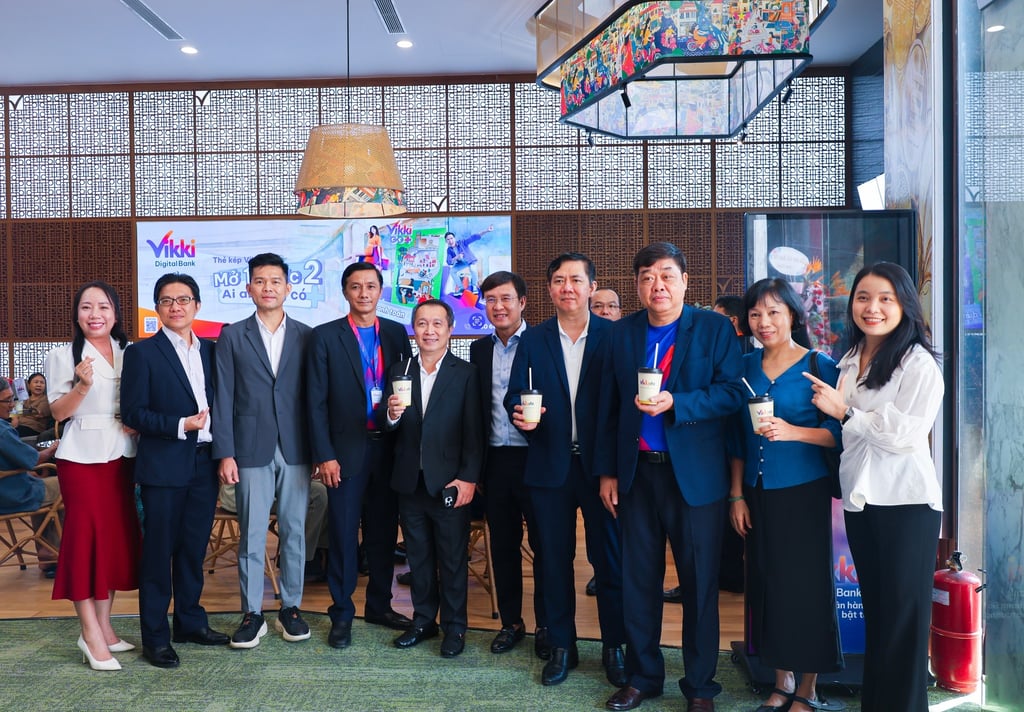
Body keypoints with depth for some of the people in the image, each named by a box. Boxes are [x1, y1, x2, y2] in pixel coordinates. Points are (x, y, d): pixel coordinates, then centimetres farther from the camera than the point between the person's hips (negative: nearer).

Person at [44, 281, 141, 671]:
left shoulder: (128, 353, 9)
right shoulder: (63, 356, -4)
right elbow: (58, 411, -6)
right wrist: (82, 386, -23)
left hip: (120, 456, 5)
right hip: (81, 458, -5)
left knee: (117, 536, 8)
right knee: (86, 537, -4)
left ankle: (104, 626, 19)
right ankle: (91, 634, 3)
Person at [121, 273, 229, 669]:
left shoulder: (210, 350, 11)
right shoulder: (142, 353, -4)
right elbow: (132, 412, -8)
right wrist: (180, 426, -17)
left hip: (204, 464, 5)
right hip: (164, 466, -5)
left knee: (194, 548, 15)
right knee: (159, 552, 3)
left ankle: (191, 622, 28)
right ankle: (155, 637, 14)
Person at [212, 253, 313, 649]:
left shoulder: (305, 336, 6)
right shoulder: (232, 337, 4)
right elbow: (223, 398, 1)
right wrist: (225, 453, -6)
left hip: (295, 449, 1)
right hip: (251, 449, -1)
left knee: (294, 531, 7)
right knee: (251, 534, 3)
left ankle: (291, 608, 20)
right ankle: (252, 614, 15)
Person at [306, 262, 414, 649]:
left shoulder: (397, 334, 6)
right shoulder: (325, 336, -1)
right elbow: (316, 402, -4)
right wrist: (324, 455, -9)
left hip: (389, 447, 3)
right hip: (346, 450, -3)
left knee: (384, 530, 12)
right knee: (343, 533, 4)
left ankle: (379, 605, 27)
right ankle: (342, 613, 18)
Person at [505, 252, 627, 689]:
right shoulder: (533, 340, 6)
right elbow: (515, 394, 4)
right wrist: (519, 413, -19)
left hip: (600, 464, -2)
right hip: (550, 467, 2)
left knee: (609, 559, 6)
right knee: (554, 559, 10)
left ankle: (614, 647, 23)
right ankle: (561, 647, 25)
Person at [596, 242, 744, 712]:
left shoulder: (714, 329, -3)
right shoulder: (623, 333, 6)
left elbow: (732, 391, -12)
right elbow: (609, 407, 8)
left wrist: (674, 403, -23)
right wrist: (607, 471, 6)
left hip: (695, 475, -3)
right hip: (636, 474, 3)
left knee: (699, 583, 7)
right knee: (639, 580, 12)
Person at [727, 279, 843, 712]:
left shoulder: (819, 366, -6)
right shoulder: (746, 366, 7)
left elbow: (838, 432, -10)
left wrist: (791, 431, -25)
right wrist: (737, 494, 8)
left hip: (803, 493, -4)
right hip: (758, 493, 4)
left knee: (806, 585, 2)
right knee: (767, 583, 10)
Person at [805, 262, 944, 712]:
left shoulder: (919, 364, -10)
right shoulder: (849, 361, 12)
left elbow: (905, 433, -20)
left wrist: (844, 412, -12)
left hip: (906, 503, -7)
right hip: (859, 500, 7)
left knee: (903, 617, 3)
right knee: (874, 611, 16)